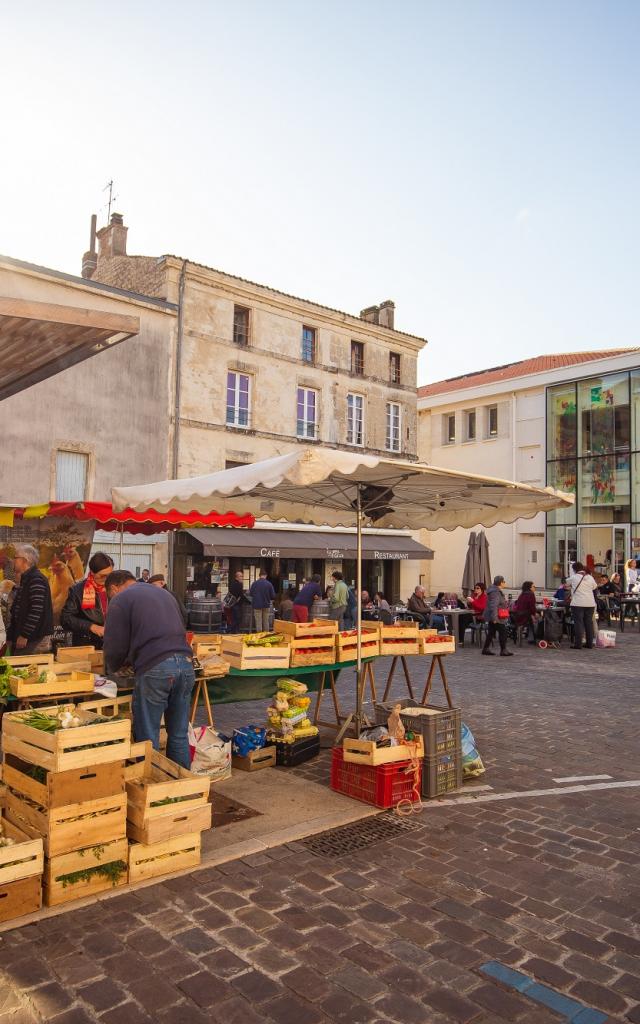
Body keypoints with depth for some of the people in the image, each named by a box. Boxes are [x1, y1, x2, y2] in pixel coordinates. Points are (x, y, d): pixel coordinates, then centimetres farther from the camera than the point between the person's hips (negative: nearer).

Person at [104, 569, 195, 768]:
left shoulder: (119, 600, 6)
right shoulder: (163, 593, 26)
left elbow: (115, 646, 2)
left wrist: (113, 668, 22)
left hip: (154, 669, -6)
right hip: (185, 664, 6)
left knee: (148, 740, 5)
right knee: (179, 736, 15)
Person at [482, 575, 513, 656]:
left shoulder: (497, 591, 15)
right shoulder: (495, 592, -19)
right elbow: (493, 605, -27)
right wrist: (494, 618, -29)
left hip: (492, 617, 11)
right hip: (497, 618, -11)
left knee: (491, 632, 14)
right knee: (503, 632, -4)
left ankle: (486, 649, 18)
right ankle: (503, 650, 0)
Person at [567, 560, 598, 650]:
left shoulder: (573, 577, -3)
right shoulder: (590, 577, 7)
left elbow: (566, 584, 15)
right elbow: (595, 587, 19)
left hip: (578, 604, -4)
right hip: (590, 604, 4)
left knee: (578, 623, -2)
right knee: (589, 623, 11)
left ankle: (578, 644, -2)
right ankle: (590, 643, 16)